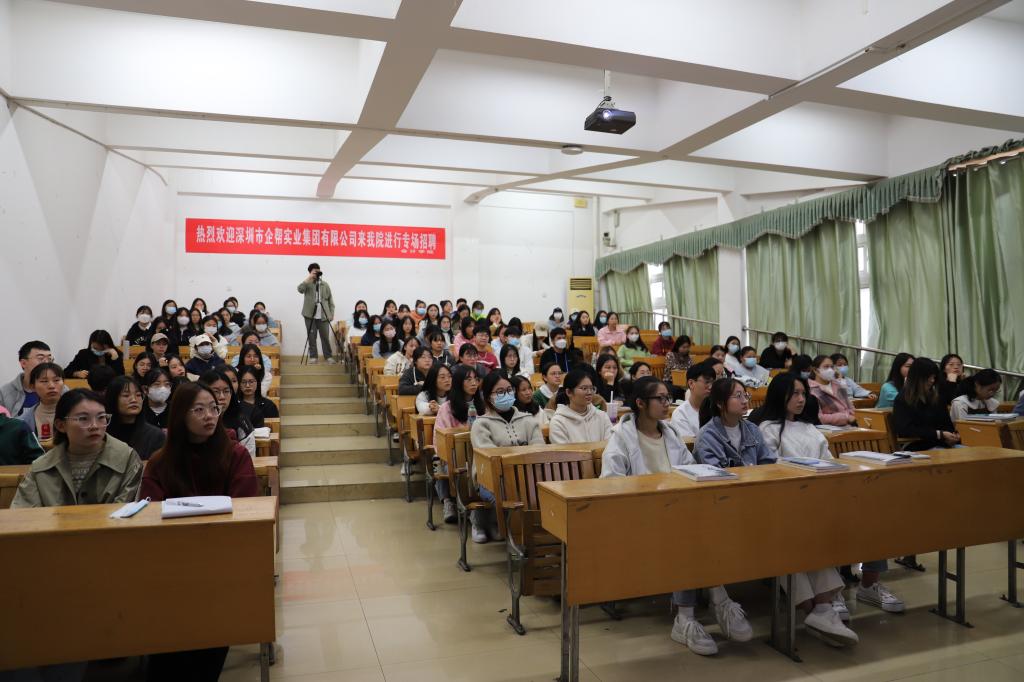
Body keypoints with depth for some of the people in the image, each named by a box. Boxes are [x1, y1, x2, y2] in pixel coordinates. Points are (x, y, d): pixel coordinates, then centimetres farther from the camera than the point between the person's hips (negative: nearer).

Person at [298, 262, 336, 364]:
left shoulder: (325, 285, 11)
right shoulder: (308, 284, 4)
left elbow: (330, 300, 11)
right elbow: (300, 289, -20)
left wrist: (331, 314, 2)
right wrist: (309, 278, -20)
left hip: (323, 316, 1)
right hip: (310, 315, -1)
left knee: (325, 337, 0)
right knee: (312, 337, 1)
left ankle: (328, 356, 7)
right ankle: (313, 357, 9)